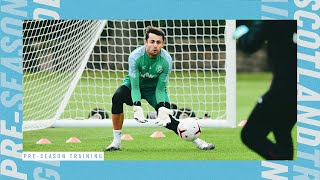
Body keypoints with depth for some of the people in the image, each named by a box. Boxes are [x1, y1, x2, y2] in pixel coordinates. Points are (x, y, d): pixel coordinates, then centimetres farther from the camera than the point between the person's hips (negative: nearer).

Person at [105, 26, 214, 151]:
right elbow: (135, 86, -28)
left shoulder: (166, 60, -23)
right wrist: (137, 108, -41)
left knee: (166, 118, -18)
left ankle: (197, 141, 0)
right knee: (117, 97, -33)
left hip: (153, 87, 1)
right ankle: (116, 141, -25)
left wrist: (162, 109, -32)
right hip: (134, 84, -1)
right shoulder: (135, 56, -29)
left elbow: (160, 88, -17)